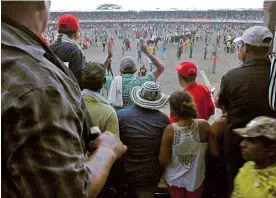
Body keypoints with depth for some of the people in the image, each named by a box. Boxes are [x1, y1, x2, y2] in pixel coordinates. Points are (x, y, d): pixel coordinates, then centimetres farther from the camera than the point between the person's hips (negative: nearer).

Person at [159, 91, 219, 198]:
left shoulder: (170, 130, -24)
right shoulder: (204, 125, -21)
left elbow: (163, 160, -17)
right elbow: (215, 152, -11)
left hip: (175, 178, 0)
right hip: (196, 178, 1)